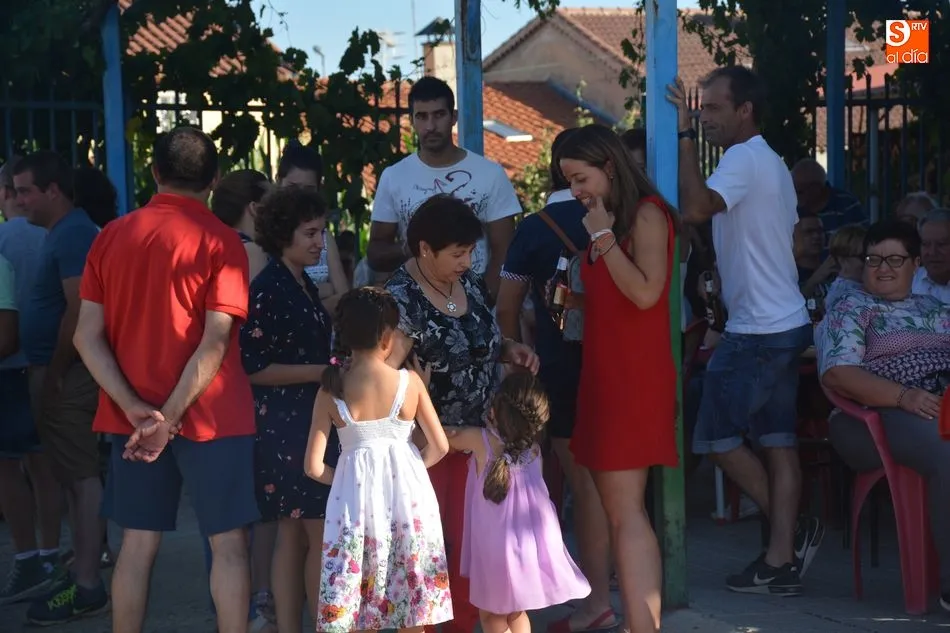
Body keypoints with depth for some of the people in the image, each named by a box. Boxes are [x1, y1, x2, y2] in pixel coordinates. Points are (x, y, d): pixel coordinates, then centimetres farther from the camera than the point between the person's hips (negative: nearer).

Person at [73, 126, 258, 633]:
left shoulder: (111, 236, 5)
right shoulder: (220, 241, -7)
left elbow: (87, 335, -1)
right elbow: (215, 342, -16)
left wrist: (134, 407, -8)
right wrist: (171, 416, -16)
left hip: (133, 419, 4)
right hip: (209, 415, -4)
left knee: (139, 541, 11)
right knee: (228, 542, 4)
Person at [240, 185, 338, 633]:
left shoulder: (305, 285, 13)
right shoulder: (266, 290, -14)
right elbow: (253, 368, -17)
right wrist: (321, 371, -16)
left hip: (312, 419, 8)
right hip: (284, 424, -8)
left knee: (295, 535, 9)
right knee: (321, 533, -7)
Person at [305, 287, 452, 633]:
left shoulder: (330, 391, -5)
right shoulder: (410, 381, -5)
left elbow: (314, 466, -6)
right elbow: (439, 447, -2)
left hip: (355, 493, 0)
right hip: (407, 491, 0)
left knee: (356, 601, 9)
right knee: (411, 603, 10)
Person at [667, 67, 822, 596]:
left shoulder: (743, 159, -15)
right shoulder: (772, 164, 17)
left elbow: (696, 209, -31)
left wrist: (686, 134, -25)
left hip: (756, 330, -10)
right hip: (785, 324, 10)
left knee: (718, 437, -2)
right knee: (777, 439, 6)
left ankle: (791, 534, 2)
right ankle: (783, 558, 5)